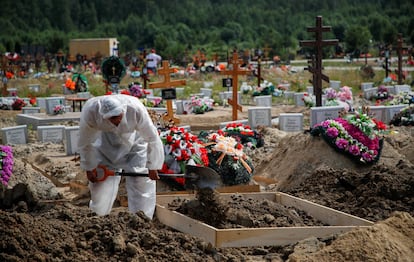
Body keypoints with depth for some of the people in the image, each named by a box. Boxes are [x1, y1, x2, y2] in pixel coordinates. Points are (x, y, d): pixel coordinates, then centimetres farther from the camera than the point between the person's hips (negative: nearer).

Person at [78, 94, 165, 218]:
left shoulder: (136, 109, -39)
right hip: (106, 142, 0)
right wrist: (89, 168, -8)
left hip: (134, 139, 0)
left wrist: (152, 167, -14)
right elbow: (85, 143, -18)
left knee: (141, 181, -2)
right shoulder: (90, 111, -36)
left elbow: (152, 138, -23)